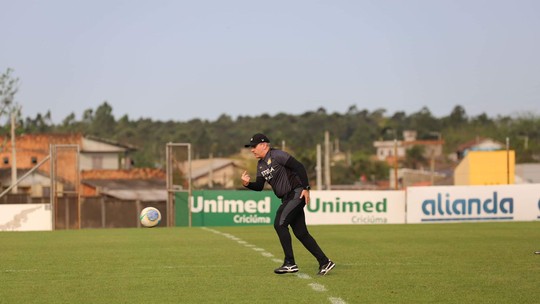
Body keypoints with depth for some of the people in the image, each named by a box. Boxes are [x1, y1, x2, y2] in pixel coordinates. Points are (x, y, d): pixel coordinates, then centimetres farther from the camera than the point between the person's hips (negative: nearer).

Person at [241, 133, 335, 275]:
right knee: (300, 233, 7)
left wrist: (306, 188, -21)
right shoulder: (261, 165, 15)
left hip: (297, 193, -9)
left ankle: (290, 263, -13)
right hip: (287, 199, 9)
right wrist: (247, 184, -8)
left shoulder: (277, 155, -12)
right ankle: (324, 262, 12)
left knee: (279, 224, -17)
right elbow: (259, 186, 12)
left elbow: (299, 167, -16)